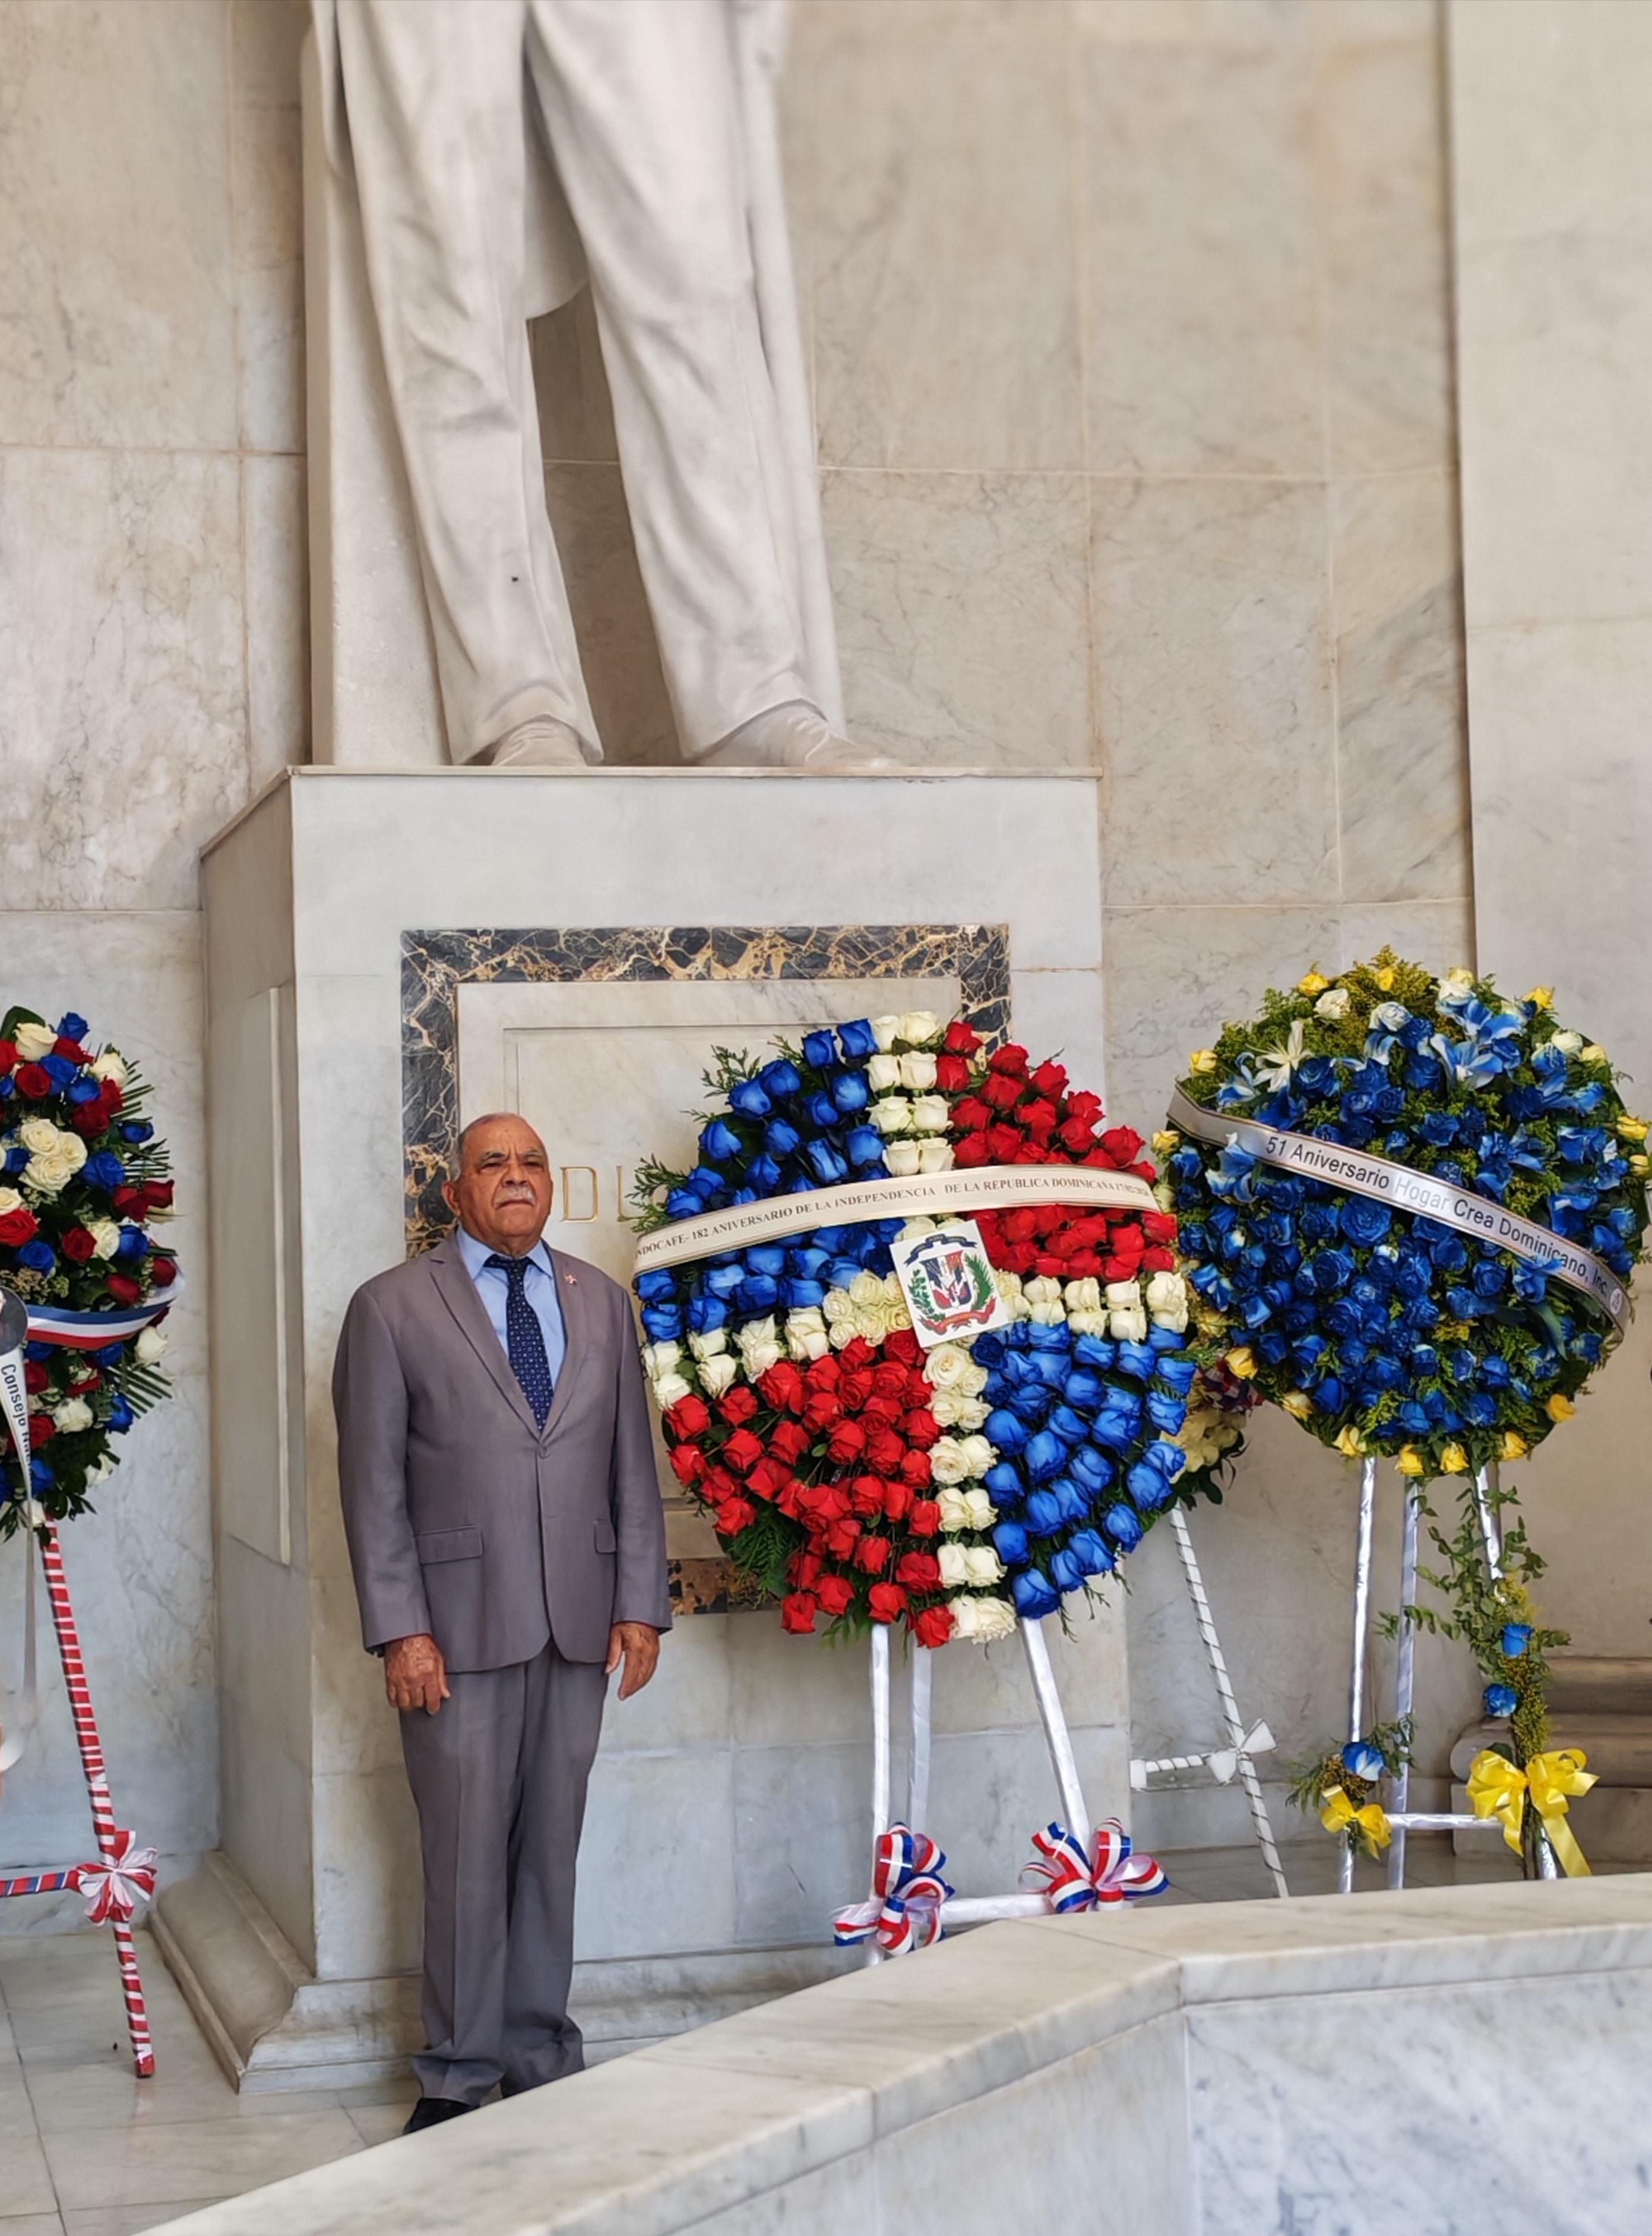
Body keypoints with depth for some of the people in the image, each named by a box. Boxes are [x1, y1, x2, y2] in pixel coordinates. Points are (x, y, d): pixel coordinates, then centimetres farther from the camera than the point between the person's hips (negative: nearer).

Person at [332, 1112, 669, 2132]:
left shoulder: (602, 1303, 13)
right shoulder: (392, 1308, 2)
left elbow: (633, 1467, 12)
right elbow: (374, 1483, -2)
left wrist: (640, 1605, 4)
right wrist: (400, 1629, -8)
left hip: (578, 1624, 3)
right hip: (459, 1625, -3)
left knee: (552, 1849, 8)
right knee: (468, 1857, -1)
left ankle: (541, 2057, 18)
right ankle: (461, 2069, 11)